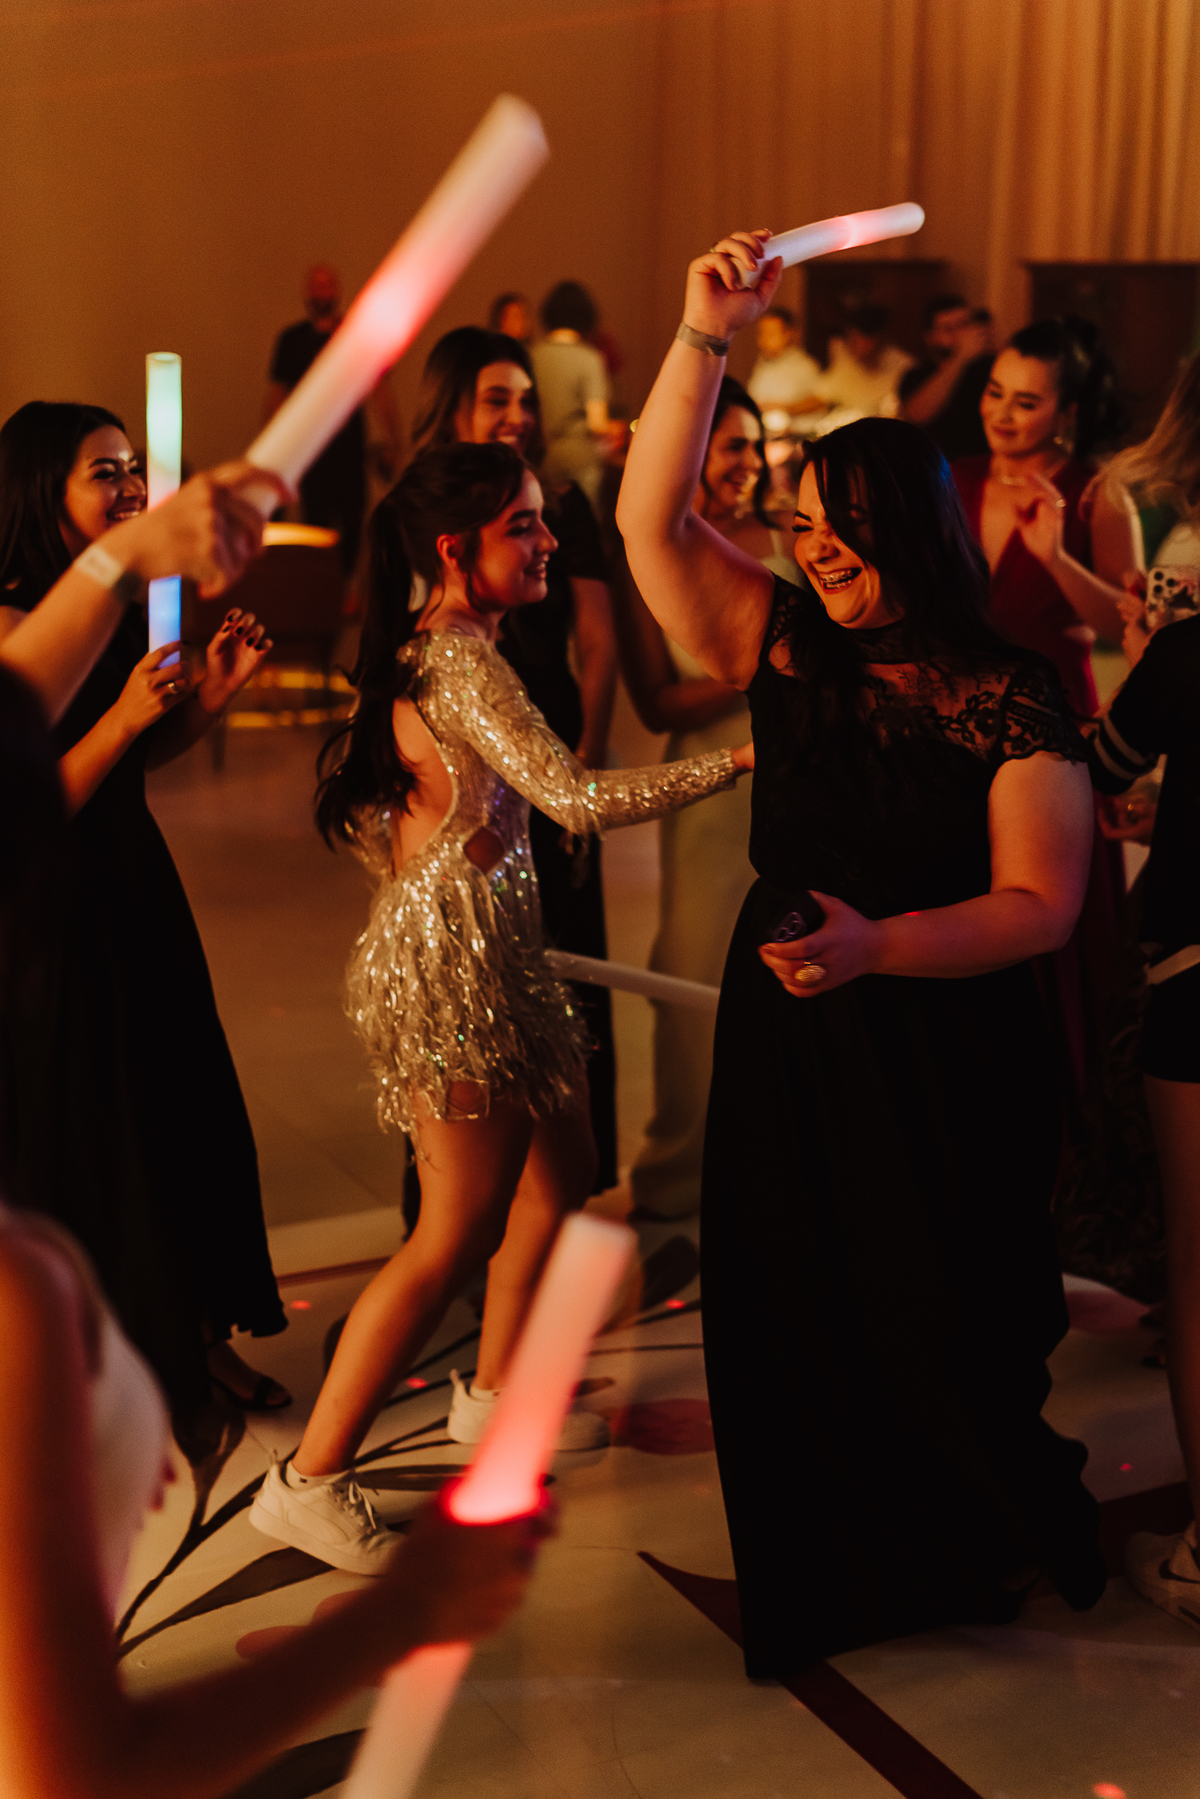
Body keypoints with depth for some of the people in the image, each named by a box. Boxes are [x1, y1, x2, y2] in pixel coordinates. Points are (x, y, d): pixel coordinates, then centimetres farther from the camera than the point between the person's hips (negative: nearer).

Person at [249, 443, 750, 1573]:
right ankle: (309, 1482, 2)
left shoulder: (412, 648, 11)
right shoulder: (463, 660, -19)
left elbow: (351, 804, 19)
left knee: (559, 1172, 19)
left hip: (484, 952, 10)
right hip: (453, 966, -10)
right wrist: (734, 761, -25)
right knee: (460, 1233, -5)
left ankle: (493, 1395, 35)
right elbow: (578, 800, -29)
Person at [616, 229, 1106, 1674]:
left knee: (940, 1317, 9)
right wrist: (704, 340, -14)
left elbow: (1041, 903, -10)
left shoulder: (1008, 701, -7)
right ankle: (831, 1573, 27)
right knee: (790, 1312, 8)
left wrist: (877, 945, -23)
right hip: (787, 1041, 3)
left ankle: (981, 1542, 37)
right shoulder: (782, 649, 2)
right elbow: (649, 524, -6)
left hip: (948, 1054, -3)